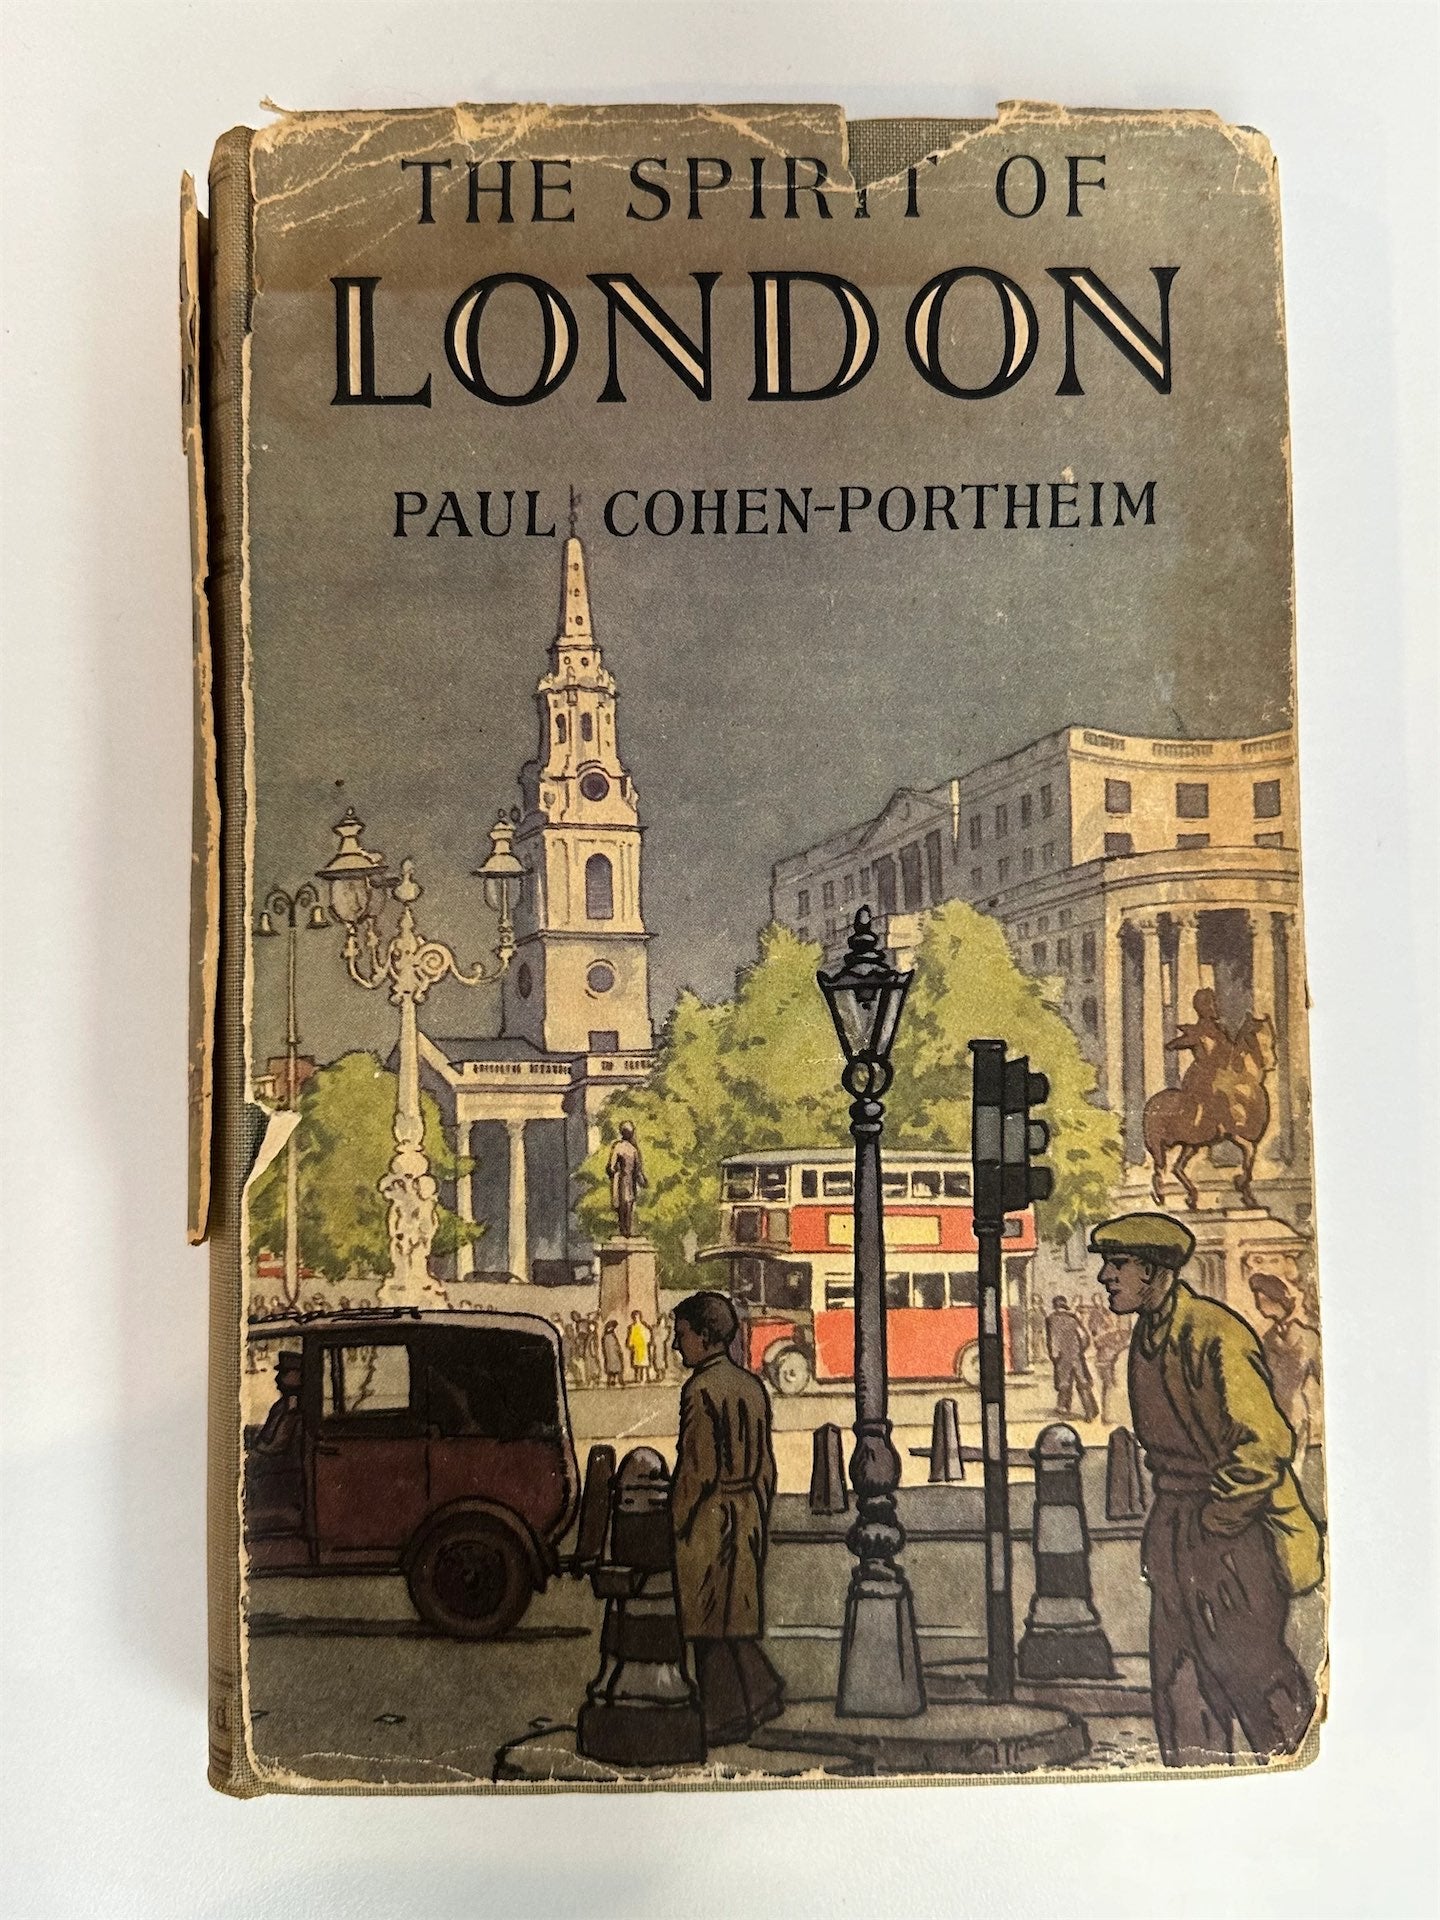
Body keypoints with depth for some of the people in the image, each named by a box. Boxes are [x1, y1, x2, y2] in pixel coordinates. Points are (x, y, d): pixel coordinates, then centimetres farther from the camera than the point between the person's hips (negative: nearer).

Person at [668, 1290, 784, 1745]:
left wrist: (677, 1526, -10)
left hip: (709, 1519, -8)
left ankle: (723, 1719, 11)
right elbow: (766, 1464, 12)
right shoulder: (752, 1386, 8)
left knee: (709, 1621, 3)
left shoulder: (700, 1389, -17)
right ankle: (761, 1694, 19)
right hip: (749, 1516, 8)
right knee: (735, 1612, 18)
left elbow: (697, 1467, -19)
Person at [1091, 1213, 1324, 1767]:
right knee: (1178, 1675, 13)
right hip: (1174, 1524, 8)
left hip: (1235, 1533, -8)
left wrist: (1215, 1518, -16)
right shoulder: (1147, 1334, 7)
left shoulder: (1214, 1335, -22)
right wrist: (1168, 1517, 16)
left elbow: (1267, 1442, -24)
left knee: (1249, 1663, 3)